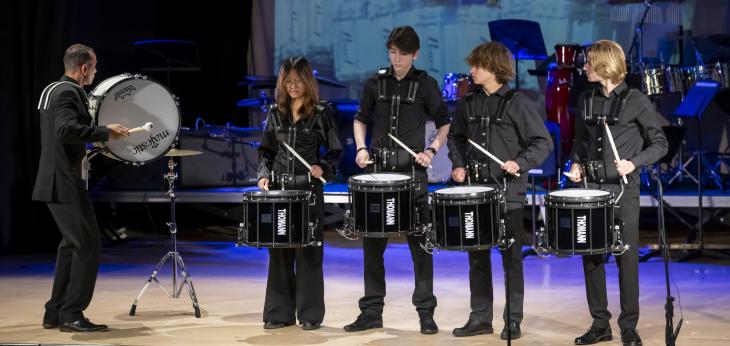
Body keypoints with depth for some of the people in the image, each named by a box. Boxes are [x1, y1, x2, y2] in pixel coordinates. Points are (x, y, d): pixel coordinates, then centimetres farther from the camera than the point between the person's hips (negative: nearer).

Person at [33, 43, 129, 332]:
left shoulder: (52, 89, 17)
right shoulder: (69, 92, -14)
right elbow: (66, 129, -29)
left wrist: (98, 134, 25)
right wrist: (104, 132, -21)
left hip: (53, 182, 11)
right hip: (65, 183, -11)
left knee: (72, 244, 17)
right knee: (88, 246, -6)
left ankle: (55, 313, 19)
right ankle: (71, 314, -4)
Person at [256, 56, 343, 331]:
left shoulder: (321, 113, -2)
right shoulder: (275, 113, 9)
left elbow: (335, 151, 2)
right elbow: (266, 150, 14)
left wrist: (323, 168, -16)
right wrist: (264, 174, -2)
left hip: (309, 189, -4)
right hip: (278, 189, 4)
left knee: (308, 253, -1)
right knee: (279, 251, 5)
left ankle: (310, 314, 6)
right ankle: (279, 312, 11)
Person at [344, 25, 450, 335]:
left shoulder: (425, 84, 0)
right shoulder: (376, 83, 7)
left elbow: (444, 123, 6)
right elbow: (361, 119, 17)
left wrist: (431, 150, -9)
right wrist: (361, 148, 1)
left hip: (412, 172, -3)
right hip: (378, 170, 3)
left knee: (419, 242, -1)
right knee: (373, 243, 5)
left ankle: (426, 312, 6)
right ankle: (372, 311, 13)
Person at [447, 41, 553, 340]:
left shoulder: (517, 103, -8)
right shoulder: (468, 104, 7)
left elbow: (543, 142, -7)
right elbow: (456, 137, 20)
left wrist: (520, 163, -20)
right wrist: (459, 164, 4)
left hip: (508, 193, -5)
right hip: (475, 190, 5)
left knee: (511, 258, 3)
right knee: (477, 257, 9)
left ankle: (513, 320, 11)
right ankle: (480, 318, 18)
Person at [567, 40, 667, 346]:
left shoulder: (636, 101, -6)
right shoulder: (586, 101, 9)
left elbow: (659, 144, -2)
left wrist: (634, 162, -16)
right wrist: (576, 163, 3)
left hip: (624, 191, -5)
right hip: (592, 189, 5)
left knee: (627, 258, -1)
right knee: (591, 257, 6)